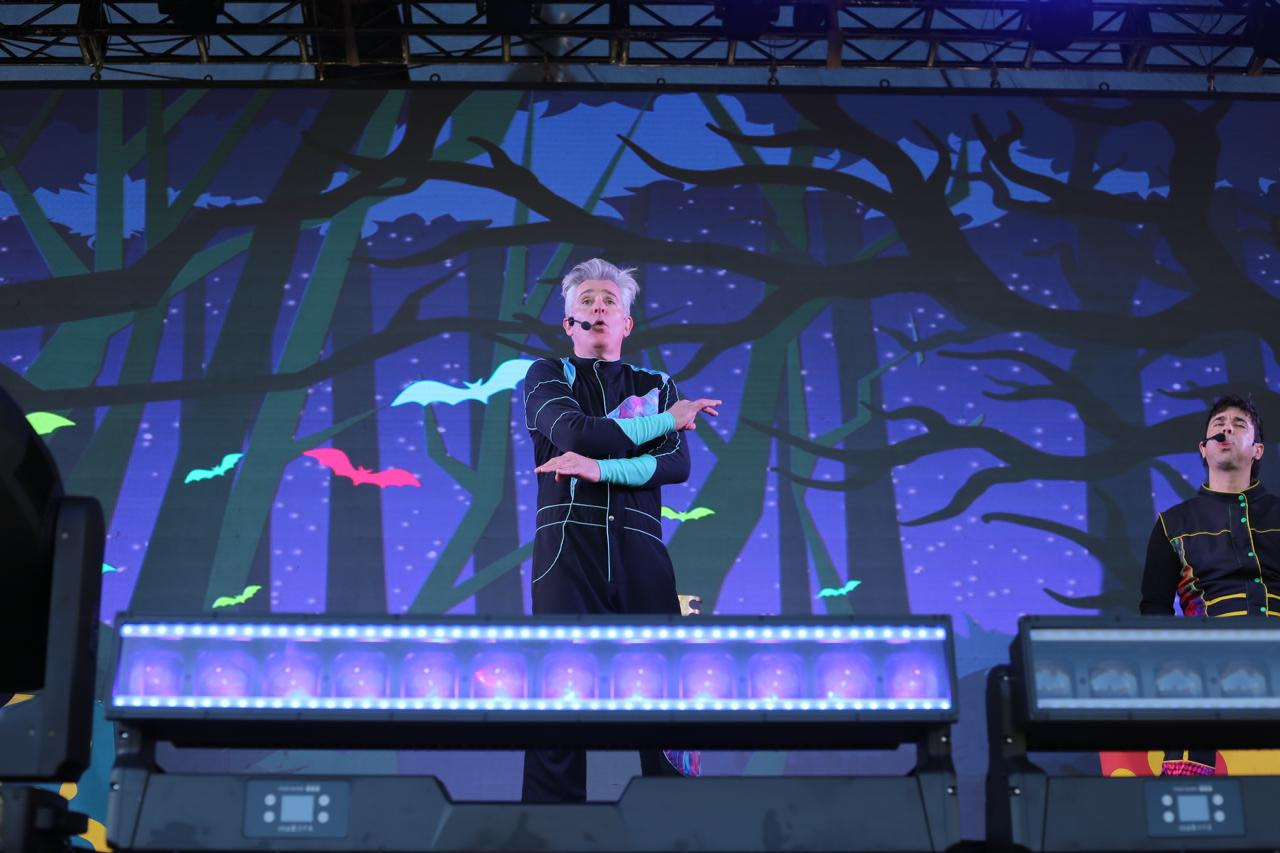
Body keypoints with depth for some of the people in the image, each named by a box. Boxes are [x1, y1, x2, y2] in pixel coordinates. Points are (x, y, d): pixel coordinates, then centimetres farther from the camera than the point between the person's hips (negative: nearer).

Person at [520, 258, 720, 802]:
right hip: (568, 547, -2)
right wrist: (667, 420, 0)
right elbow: (574, 433, -8)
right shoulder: (547, 376, 13)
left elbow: (678, 465, 1)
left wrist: (601, 468, -13)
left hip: (641, 552, 2)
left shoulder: (657, 386, 18)